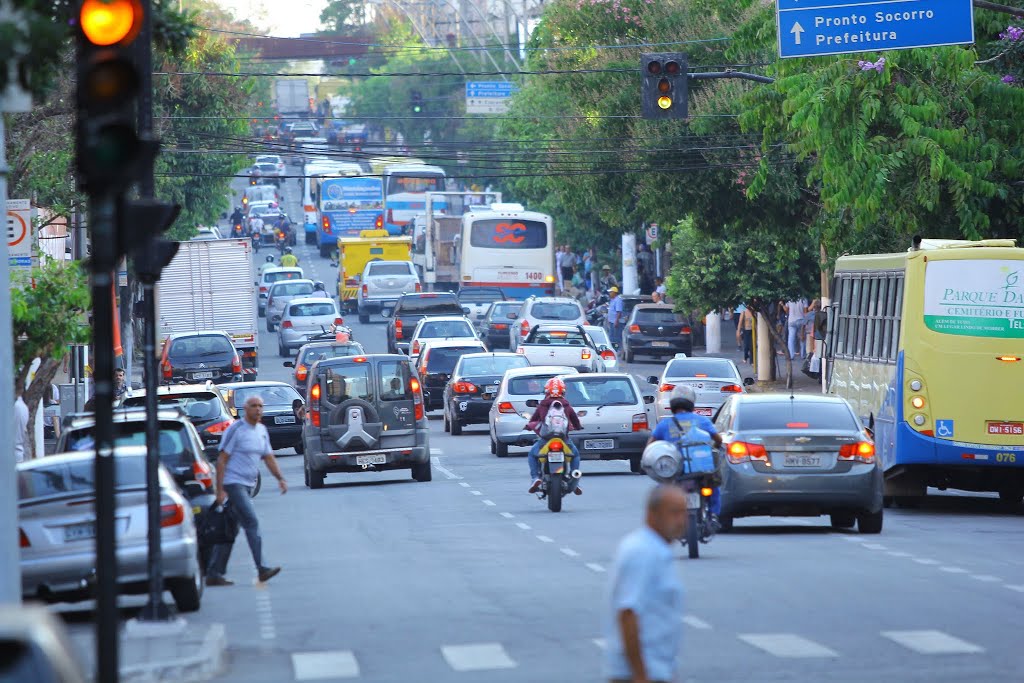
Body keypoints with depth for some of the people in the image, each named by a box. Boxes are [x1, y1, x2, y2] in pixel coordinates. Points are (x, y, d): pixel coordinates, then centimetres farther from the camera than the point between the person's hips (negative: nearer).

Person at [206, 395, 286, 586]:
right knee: (251, 522, -17)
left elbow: (269, 458, 19)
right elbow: (222, 459, -11)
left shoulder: (262, 431, 14)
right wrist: (220, 490, -16)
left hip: (247, 485, 8)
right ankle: (262, 569, -23)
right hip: (233, 483, -8)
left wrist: (280, 478, 2)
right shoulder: (236, 429, -10)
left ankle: (214, 574, 13)